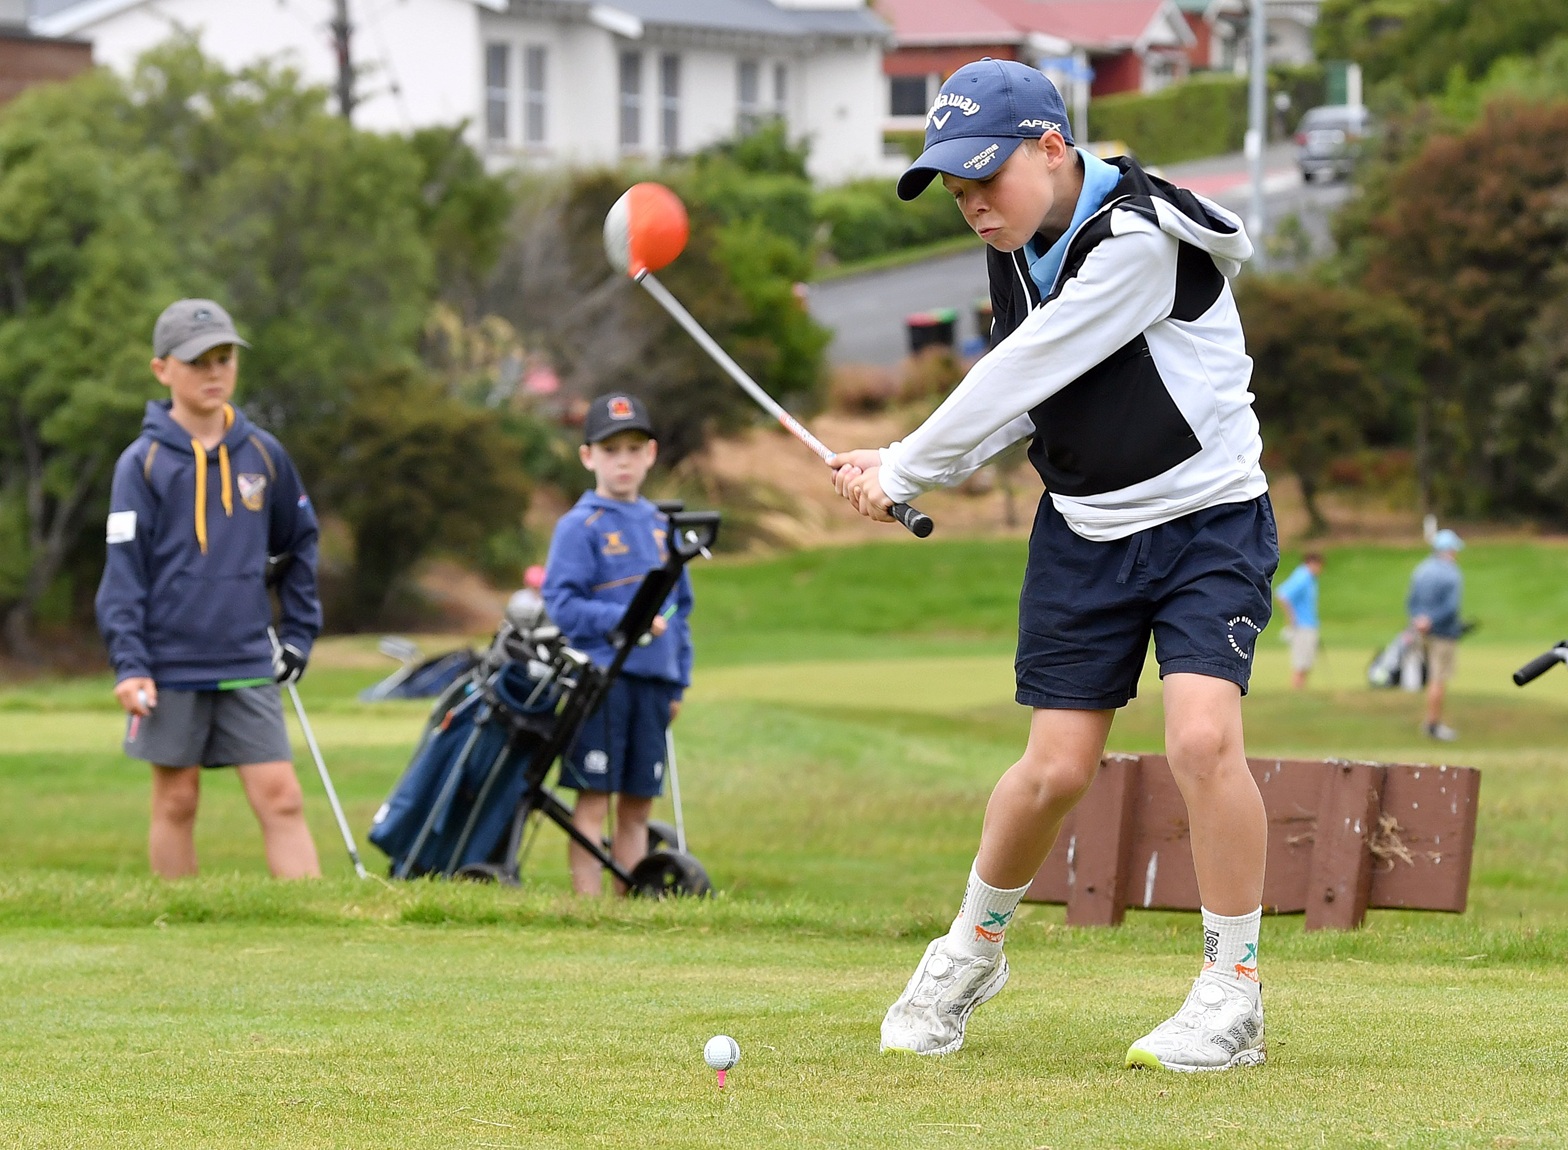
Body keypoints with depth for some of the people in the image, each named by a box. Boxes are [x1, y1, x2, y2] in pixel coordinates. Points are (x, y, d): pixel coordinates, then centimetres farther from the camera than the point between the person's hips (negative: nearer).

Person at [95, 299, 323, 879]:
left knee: (281, 797, -5)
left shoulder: (263, 454, 6)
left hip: (249, 667, 2)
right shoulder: (142, 462, -4)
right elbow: (123, 570, -6)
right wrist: (129, 665, -13)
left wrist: (299, 633, 14)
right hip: (172, 668, -2)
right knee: (176, 802, 5)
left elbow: (299, 542, 19)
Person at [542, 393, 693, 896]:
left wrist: (678, 683, 14)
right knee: (594, 800, -5)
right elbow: (561, 606, -10)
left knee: (638, 805, 9)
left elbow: (680, 607, 19)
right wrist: (628, 621, -18)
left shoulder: (660, 526, 14)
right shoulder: (579, 526, -3)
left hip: (652, 680, 6)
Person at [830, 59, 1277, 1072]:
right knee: (1057, 768, 0)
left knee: (1202, 736, -22)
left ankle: (1235, 994, -9)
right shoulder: (1019, 254, 3)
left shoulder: (1140, 239, -23)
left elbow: (1020, 377, -21)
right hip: (1085, 531, 6)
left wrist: (904, 471, -11)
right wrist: (900, 469, -1)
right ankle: (974, 948, 24)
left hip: (1208, 522, -6)